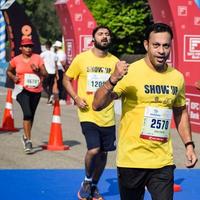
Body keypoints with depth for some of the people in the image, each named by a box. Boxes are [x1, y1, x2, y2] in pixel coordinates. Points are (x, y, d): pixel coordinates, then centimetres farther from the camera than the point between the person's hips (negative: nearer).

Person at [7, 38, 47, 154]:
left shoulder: (38, 58, 1)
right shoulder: (16, 60, 2)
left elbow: (45, 73, -1)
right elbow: (9, 71, 18)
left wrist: (38, 70, -20)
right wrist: (13, 77, -1)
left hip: (36, 90, 2)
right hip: (22, 89, -2)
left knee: (31, 115, 14)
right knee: (27, 114, -20)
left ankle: (26, 137, 36)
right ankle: (28, 141, -16)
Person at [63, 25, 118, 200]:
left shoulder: (114, 61, 3)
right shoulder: (81, 59, -4)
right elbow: (67, 79, 6)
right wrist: (76, 98, -8)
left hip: (107, 115, 3)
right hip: (88, 114, -3)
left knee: (103, 153, 10)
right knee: (93, 150, -17)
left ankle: (94, 186, 33)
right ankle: (87, 182, 11)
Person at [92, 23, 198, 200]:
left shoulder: (177, 77, 3)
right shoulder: (130, 72, -12)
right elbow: (97, 105, -17)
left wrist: (189, 144, 10)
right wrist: (113, 79, -33)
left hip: (163, 161, 3)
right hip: (131, 160, -3)